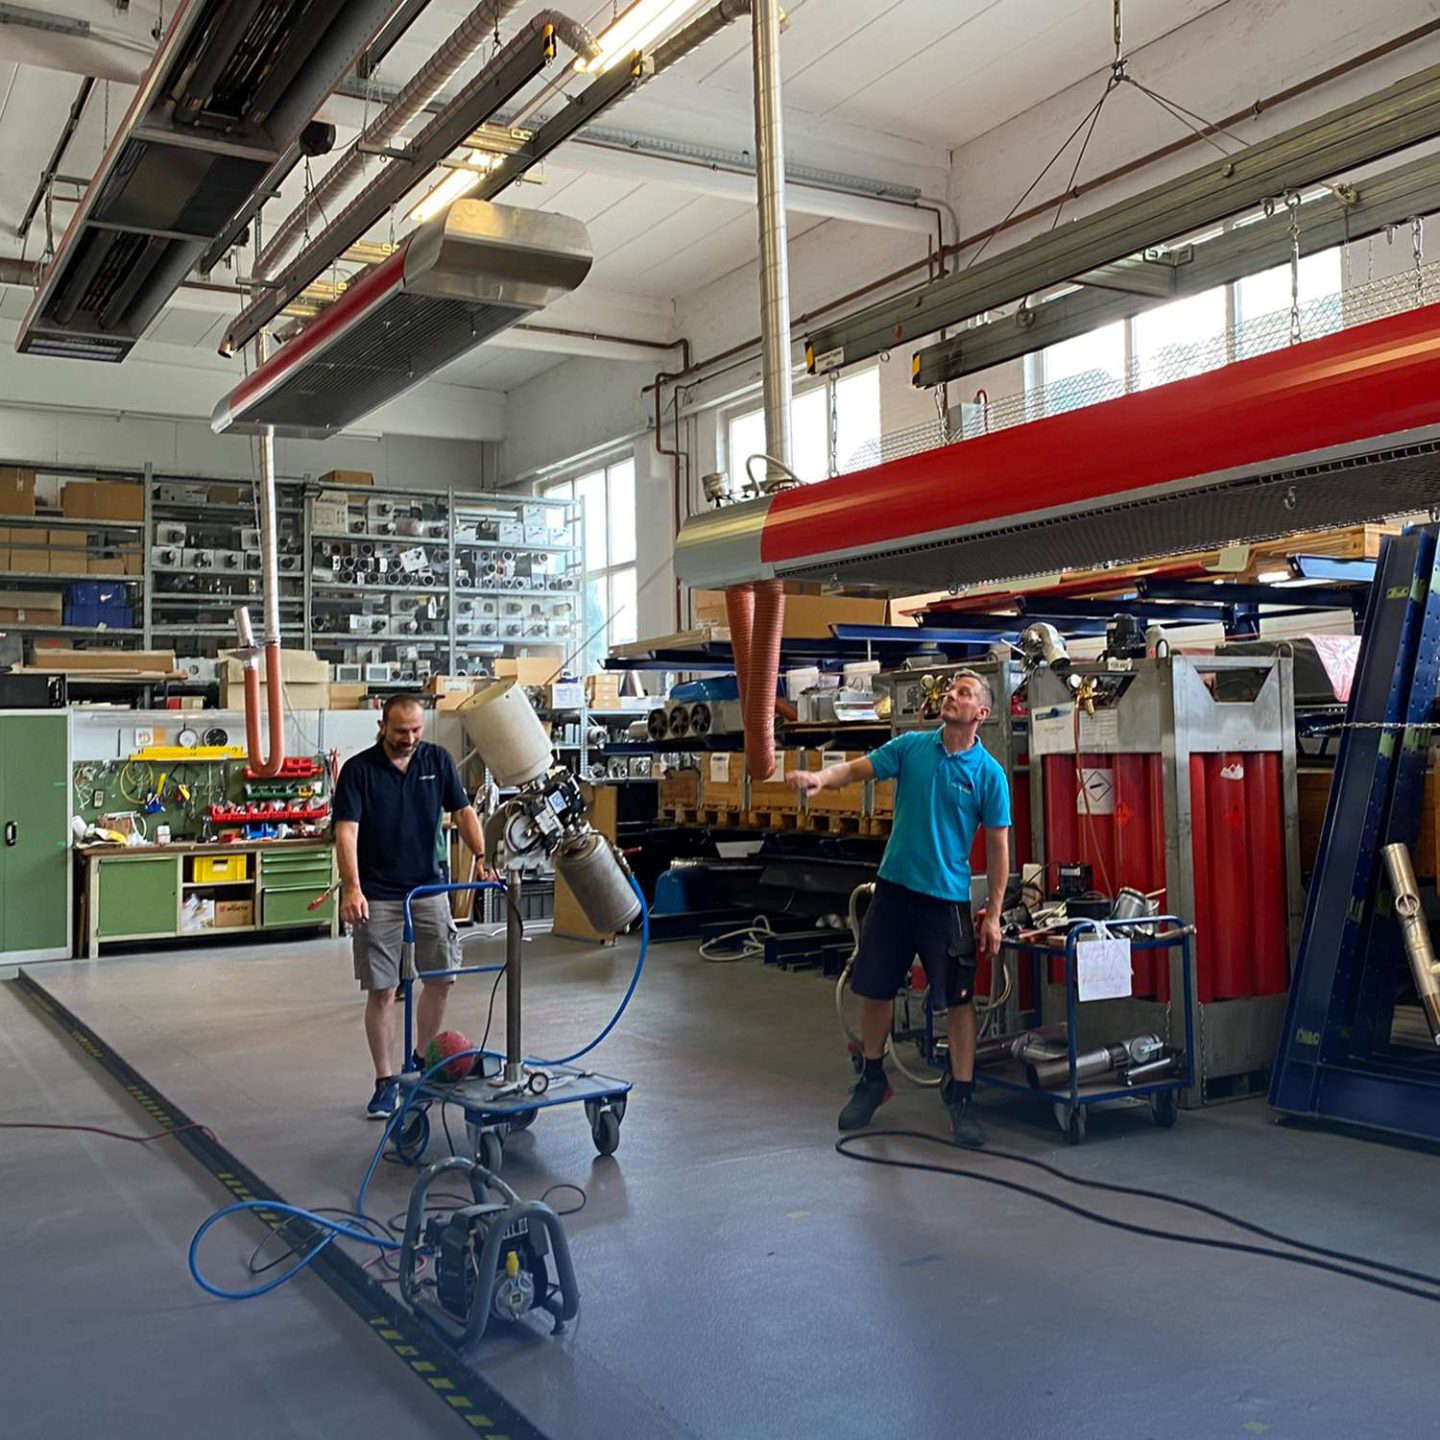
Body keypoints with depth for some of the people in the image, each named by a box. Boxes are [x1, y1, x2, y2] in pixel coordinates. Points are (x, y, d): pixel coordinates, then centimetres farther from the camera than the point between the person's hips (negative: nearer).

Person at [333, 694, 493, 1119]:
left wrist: (482, 857, -9)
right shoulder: (359, 769, -9)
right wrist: (352, 887, -30)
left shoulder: (438, 760, 2)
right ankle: (386, 1082, 11)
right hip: (377, 896, -3)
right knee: (381, 989, 0)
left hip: (428, 888, 4)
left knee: (441, 979, 5)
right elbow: (347, 832, -17)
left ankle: (421, 1063, 25)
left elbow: (462, 812, 6)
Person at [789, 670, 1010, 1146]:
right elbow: (856, 769, -6)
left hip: (949, 898, -2)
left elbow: (998, 847, -3)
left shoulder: (989, 773, -5)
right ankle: (872, 1080, 29)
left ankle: (960, 1097, 16)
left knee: (959, 999, 2)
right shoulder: (911, 746, 1)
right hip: (894, 888, 3)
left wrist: (993, 915, -6)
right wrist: (821, 777, -29)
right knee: (874, 989, 10)